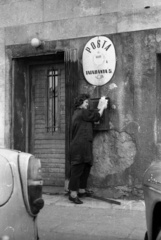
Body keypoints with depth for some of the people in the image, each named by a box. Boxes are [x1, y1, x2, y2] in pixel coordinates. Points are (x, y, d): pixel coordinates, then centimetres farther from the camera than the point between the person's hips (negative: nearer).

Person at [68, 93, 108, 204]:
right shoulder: (82, 112, -9)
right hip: (80, 146, -11)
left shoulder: (77, 113, 22)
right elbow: (96, 117, -5)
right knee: (77, 169, -9)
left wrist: (99, 107, 17)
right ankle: (73, 194, -6)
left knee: (86, 168, 14)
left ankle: (81, 190, 23)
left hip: (83, 146, 11)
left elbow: (93, 115, 19)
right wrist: (102, 107, 9)